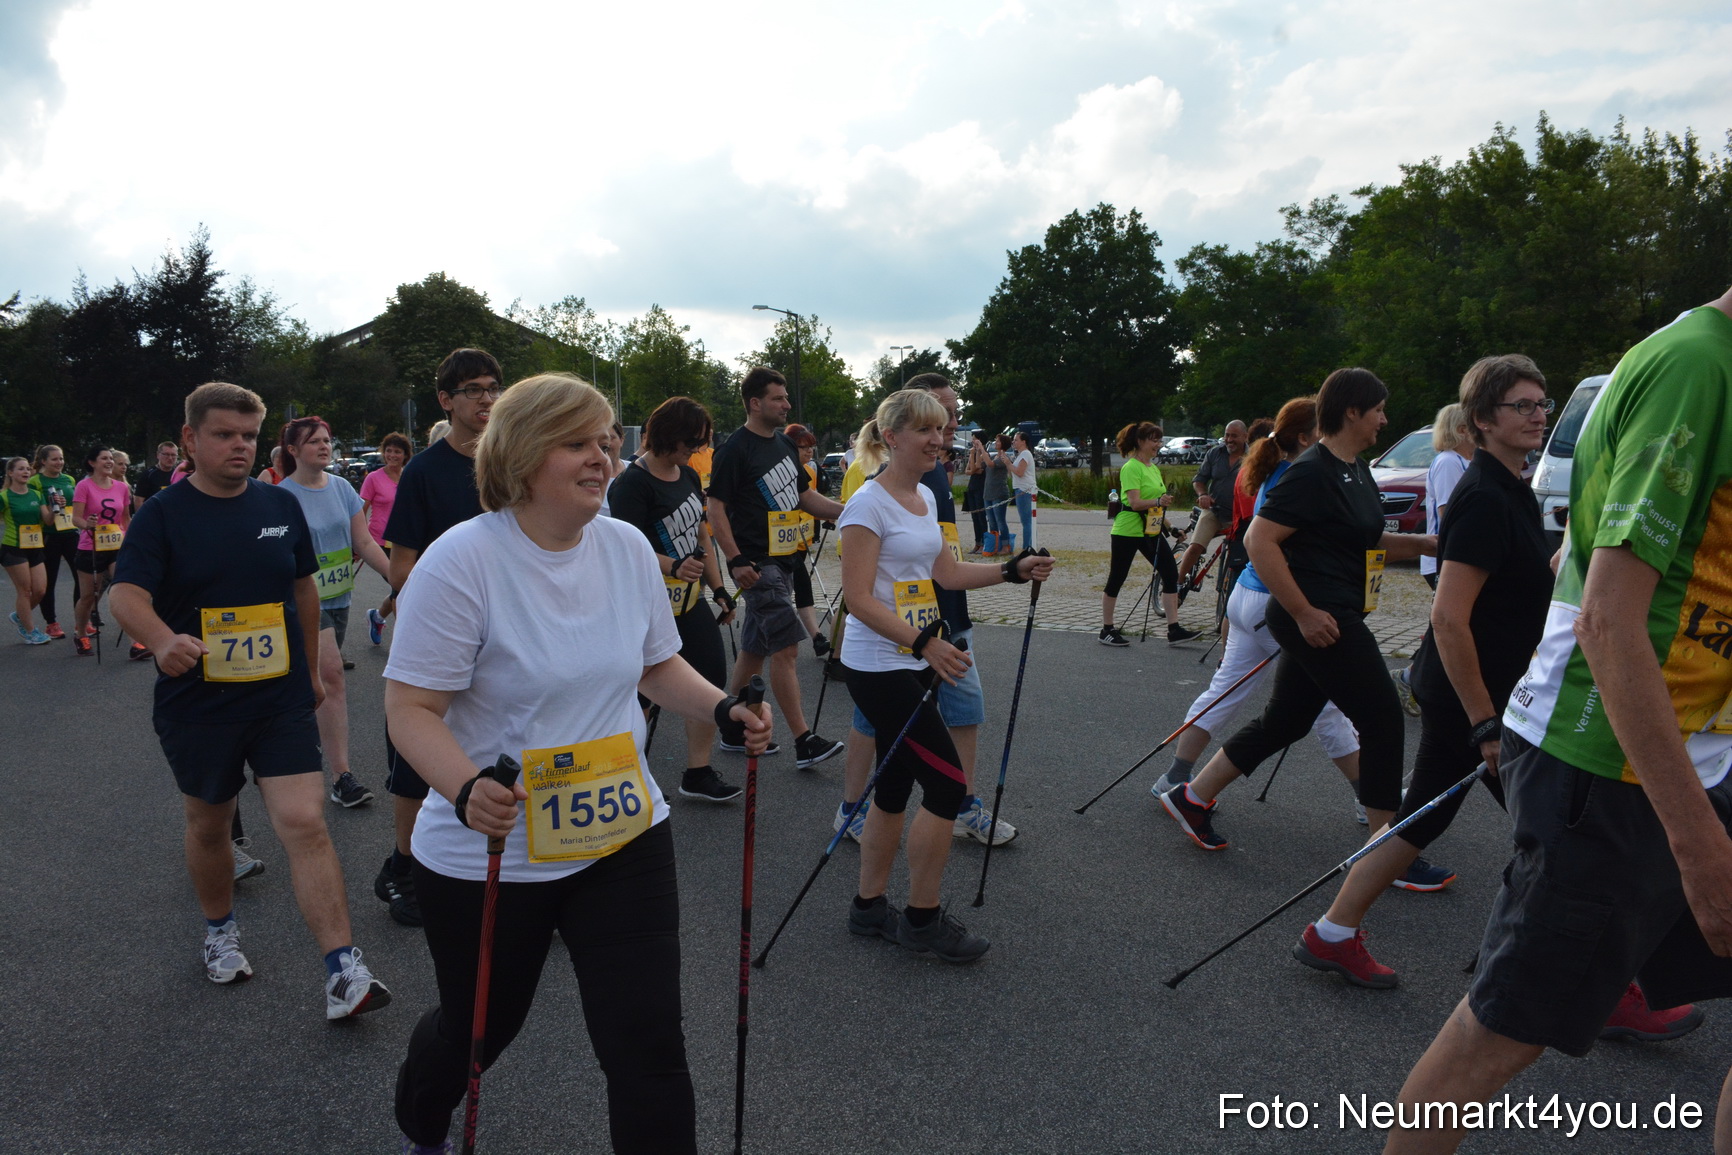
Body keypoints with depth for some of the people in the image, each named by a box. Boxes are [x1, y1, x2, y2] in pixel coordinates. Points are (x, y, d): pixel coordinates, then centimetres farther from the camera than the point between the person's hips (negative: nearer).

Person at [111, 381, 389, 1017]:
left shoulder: (280, 506, 4)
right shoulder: (163, 514, -4)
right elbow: (127, 594, -18)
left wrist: (310, 668, 20)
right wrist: (163, 640, -39)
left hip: (282, 699, 1)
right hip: (197, 703, 0)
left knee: (305, 823, -11)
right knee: (209, 824, 17)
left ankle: (344, 974, -12)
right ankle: (221, 932, 44)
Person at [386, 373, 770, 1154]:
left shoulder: (628, 548, -1)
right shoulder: (461, 561, -18)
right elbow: (410, 708, -17)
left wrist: (722, 709, -7)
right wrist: (466, 791, -35)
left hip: (624, 836, 3)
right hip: (490, 851, -3)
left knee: (649, 1046, -1)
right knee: (479, 1027, 21)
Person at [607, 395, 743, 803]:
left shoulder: (688, 476, 11)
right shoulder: (632, 483, -15)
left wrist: (718, 588, 15)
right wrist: (674, 565, -37)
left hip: (689, 599, 8)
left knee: (711, 676, 6)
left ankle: (698, 774, 16)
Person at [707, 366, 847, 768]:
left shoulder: (785, 445, 15)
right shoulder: (736, 449, -11)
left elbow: (805, 495, 20)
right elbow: (716, 508, -14)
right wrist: (736, 561, -21)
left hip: (784, 559, 8)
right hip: (757, 564, -8)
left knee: (755, 649, 14)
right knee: (786, 647, -12)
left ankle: (733, 728, 24)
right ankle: (804, 741, -10)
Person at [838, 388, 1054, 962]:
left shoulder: (924, 498, 11)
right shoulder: (869, 505, -16)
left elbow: (948, 573, 16)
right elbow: (859, 598, -22)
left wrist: (1013, 570, 5)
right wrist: (922, 644, -31)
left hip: (915, 661, 9)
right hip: (878, 666, -9)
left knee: (897, 785, 14)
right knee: (947, 785, -6)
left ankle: (869, 907, 28)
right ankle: (923, 919, 9)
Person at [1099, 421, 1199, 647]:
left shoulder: (1154, 468, 14)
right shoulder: (1131, 468, -13)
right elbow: (1135, 502, -22)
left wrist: (1167, 524, 23)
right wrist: (1158, 502, -36)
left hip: (1151, 531, 8)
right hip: (1128, 531, -8)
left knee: (1171, 574, -2)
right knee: (1116, 579, 2)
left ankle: (1173, 630, 0)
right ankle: (1107, 630, 12)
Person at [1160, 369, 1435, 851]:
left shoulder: (1356, 469, 15)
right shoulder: (1312, 472, -16)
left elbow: (1367, 543, 26)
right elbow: (1259, 540, -23)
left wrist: (1425, 543, 10)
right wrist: (1304, 613, -22)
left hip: (1324, 618, 10)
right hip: (1319, 619, -10)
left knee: (1285, 721, 15)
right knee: (1383, 720, -3)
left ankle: (1191, 797, 24)